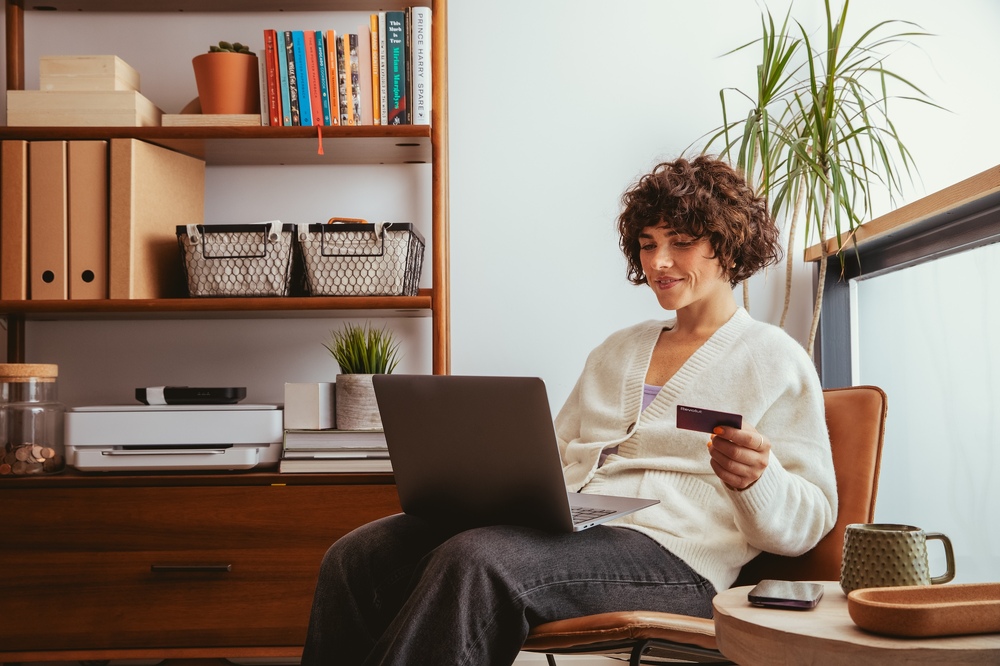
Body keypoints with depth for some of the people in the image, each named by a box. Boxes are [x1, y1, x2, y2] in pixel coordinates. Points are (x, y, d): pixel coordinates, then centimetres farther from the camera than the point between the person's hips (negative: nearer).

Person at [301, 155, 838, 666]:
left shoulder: (774, 361, 7)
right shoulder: (617, 351, 28)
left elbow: (804, 524, 1)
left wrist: (755, 478, -22)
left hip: (668, 554, -6)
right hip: (563, 530, 7)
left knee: (474, 560, -35)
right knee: (356, 558, -16)